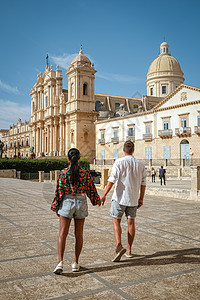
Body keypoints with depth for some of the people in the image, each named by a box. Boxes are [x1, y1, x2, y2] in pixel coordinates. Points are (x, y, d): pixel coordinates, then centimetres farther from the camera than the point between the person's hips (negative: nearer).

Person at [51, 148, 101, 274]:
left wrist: (56, 207, 5)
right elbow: (91, 189, 3)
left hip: (67, 202, -1)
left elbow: (59, 191, -5)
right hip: (81, 203, 2)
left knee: (63, 234, 2)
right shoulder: (85, 172, -4)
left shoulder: (64, 173, -7)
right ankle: (76, 263, 19)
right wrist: (97, 200, 20)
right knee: (79, 234, 11)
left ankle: (60, 262, -9)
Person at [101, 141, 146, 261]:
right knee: (131, 222, 13)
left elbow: (112, 180, -16)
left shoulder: (119, 162, -9)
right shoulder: (140, 164, 3)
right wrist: (141, 198, 15)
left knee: (116, 221, 7)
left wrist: (104, 195, -14)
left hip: (120, 197, -4)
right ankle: (129, 250, 20)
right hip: (133, 198, 4)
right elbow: (143, 183, 6)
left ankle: (119, 246, -10)